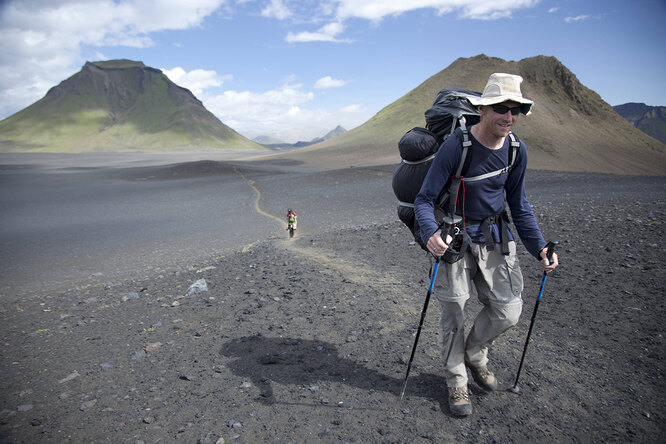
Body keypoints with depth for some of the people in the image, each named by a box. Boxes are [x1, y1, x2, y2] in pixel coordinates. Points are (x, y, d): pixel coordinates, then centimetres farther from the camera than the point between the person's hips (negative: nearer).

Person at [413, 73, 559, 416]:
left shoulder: (516, 150, -2)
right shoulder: (456, 146, -20)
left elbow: (518, 204, 9)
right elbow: (424, 199, -19)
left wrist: (539, 247, 1)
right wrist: (431, 234, -38)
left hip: (496, 239, 5)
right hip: (454, 239, -5)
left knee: (508, 311, 6)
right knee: (454, 313, 4)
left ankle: (474, 354, 37)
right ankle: (456, 380, 28)